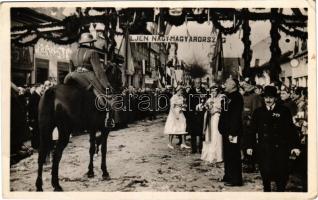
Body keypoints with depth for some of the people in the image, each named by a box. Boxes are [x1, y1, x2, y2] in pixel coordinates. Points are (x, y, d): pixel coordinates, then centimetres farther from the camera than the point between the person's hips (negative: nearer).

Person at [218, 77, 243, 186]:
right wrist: (222, 128, 11)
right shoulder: (227, 97, 13)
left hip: (233, 132, -9)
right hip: (226, 130, 10)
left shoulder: (237, 97, -15)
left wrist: (232, 132, -23)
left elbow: (236, 116, -21)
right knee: (227, 154, 17)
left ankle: (235, 180, 7)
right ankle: (228, 176, 29)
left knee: (233, 155, -2)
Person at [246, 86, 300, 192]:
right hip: (263, 148, 1)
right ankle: (267, 190, 20)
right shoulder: (258, 112, 7)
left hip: (280, 148, -1)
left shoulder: (284, 111, 2)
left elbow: (291, 130, 0)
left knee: (281, 173, 1)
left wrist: (294, 146, -6)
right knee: (266, 172, -1)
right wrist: (250, 146, 5)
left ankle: (280, 190, 23)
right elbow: (253, 130, 9)